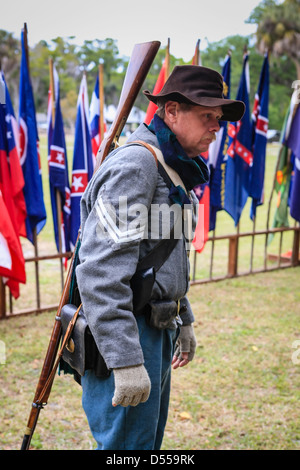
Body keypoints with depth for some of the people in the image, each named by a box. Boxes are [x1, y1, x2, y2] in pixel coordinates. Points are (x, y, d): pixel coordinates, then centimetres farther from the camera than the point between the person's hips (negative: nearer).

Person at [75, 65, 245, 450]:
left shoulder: (172, 169, 14)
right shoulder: (135, 163, -18)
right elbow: (102, 270, -27)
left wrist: (183, 319, 26)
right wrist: (125, 360, -29)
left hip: (157, 330, 10)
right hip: (128, 335, -10)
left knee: (148, 441, 21)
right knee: (128, 445, 0)